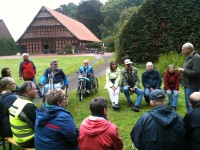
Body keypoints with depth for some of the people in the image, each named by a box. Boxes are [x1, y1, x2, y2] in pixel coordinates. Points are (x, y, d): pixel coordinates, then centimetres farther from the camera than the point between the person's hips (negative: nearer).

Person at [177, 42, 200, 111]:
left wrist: (184, 70, -18)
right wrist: (182, 70, 7)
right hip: (187, 85, 10)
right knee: (188, 105, 19)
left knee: (191, 105, -6)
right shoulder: (188, 58, 15)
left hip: (192, 86, -10)